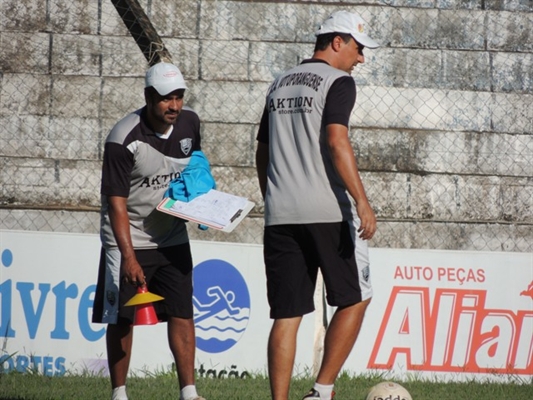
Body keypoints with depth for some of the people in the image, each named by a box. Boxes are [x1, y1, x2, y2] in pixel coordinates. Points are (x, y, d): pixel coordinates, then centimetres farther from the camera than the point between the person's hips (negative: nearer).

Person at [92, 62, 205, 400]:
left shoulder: (190, 123, -3)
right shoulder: (125, 140, -22)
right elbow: (116, 202, -23)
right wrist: (129, 256, -31)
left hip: (173, 240, 5)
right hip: (128, 240, -5)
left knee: (182, 315, -1)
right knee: (121, 320, -1)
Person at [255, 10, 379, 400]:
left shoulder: (280, 85, 18)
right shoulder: (338, 82, -4)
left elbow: (262, 151, 22)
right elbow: (336, 140, -18)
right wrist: (362, 201, -22)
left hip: (280, 217, 6)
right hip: (326, 213, -6)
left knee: (287, 315, 4)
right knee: (354, 300, 8)